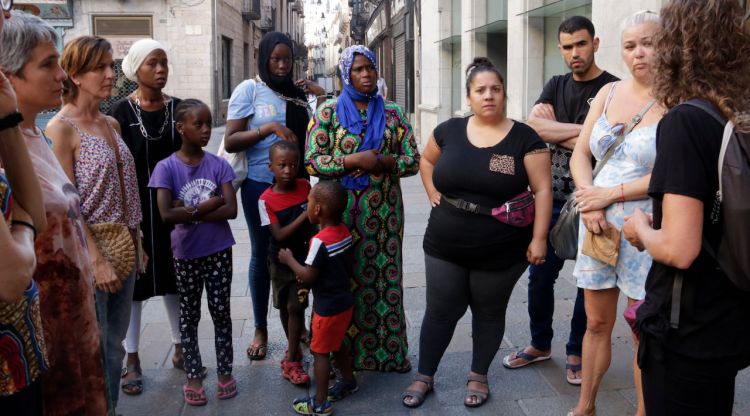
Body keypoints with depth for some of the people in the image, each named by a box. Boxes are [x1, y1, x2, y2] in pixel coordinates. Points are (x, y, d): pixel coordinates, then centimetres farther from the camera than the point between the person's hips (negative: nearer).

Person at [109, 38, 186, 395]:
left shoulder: (178, 107, 3)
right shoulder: (121, 111, -6)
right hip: (135, 207, -3)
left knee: (175, 277, 12)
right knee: (133, 279, 6)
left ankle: (180, 350, 27)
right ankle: (132, 360, 19)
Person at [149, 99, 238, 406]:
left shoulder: (218, 165, -3)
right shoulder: (166, 168, -9)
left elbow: (231, 210, -12)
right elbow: (166, 215, -19)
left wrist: (189, 211, -16)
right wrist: (209, 204, -17)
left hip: (218, 251, 1)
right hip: (186, 254, -1)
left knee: (220, 312, 10)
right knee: (190, 315, 11)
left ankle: (225, 372, 24)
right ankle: (193, 376, 23)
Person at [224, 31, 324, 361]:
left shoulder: (298, 92, 9)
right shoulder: (249, 89, -2)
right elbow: (230, 142, -8)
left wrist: (321, 96, 4)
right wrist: (268, 127, -20)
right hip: (261, 185, -3)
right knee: (262, 254, 6)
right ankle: (260, 330, 20)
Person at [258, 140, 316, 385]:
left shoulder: (306, 187, -8)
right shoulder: (266, 200, -16)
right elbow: (279, 235, -21)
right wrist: (305, 215, -28)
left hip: (302, 258, 0)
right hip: (280, 261, 0)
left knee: (296, 308, -2)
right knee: (284, 307, 16)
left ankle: (291, 360, 5)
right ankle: (294, 348, 36)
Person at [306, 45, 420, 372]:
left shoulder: (392, 113, 8)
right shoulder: (328, 111, 2)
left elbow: (413, 160, 6)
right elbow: (312, 161, -5)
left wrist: (381, 162, -13)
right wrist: (354, 161, -16)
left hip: (385, 210, 2)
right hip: (342, 210, -2)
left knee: (384, 277, 6)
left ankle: (387, 351, 18)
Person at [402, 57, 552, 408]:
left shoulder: (524, 138, -8)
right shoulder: (450, 131, 0)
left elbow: (542, 190, -9)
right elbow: (426, 160, 19)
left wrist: (538, 238, -13)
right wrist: (432, 193, 5)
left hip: (501, 252, -2)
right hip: (445, 247, 2)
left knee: (489, 313, 14)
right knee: (440, 311, 11)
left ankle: (479, 376, 32)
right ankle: (424, 376, 27)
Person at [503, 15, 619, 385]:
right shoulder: (556, 86, 9)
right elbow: (533, 126, -7)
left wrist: (552, 128, -11)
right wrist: (582, 129, -16)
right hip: (552, 199, 5)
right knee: (540, 274, 11)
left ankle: (576, 352, 24)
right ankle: (540, 344, 30)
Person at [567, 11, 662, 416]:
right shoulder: (609, 93, 9)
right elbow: (580, 155, 9)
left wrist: (611, 193, -15)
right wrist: (590, 204, -6)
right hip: (598, 223, 5)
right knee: (596, 323, 15)